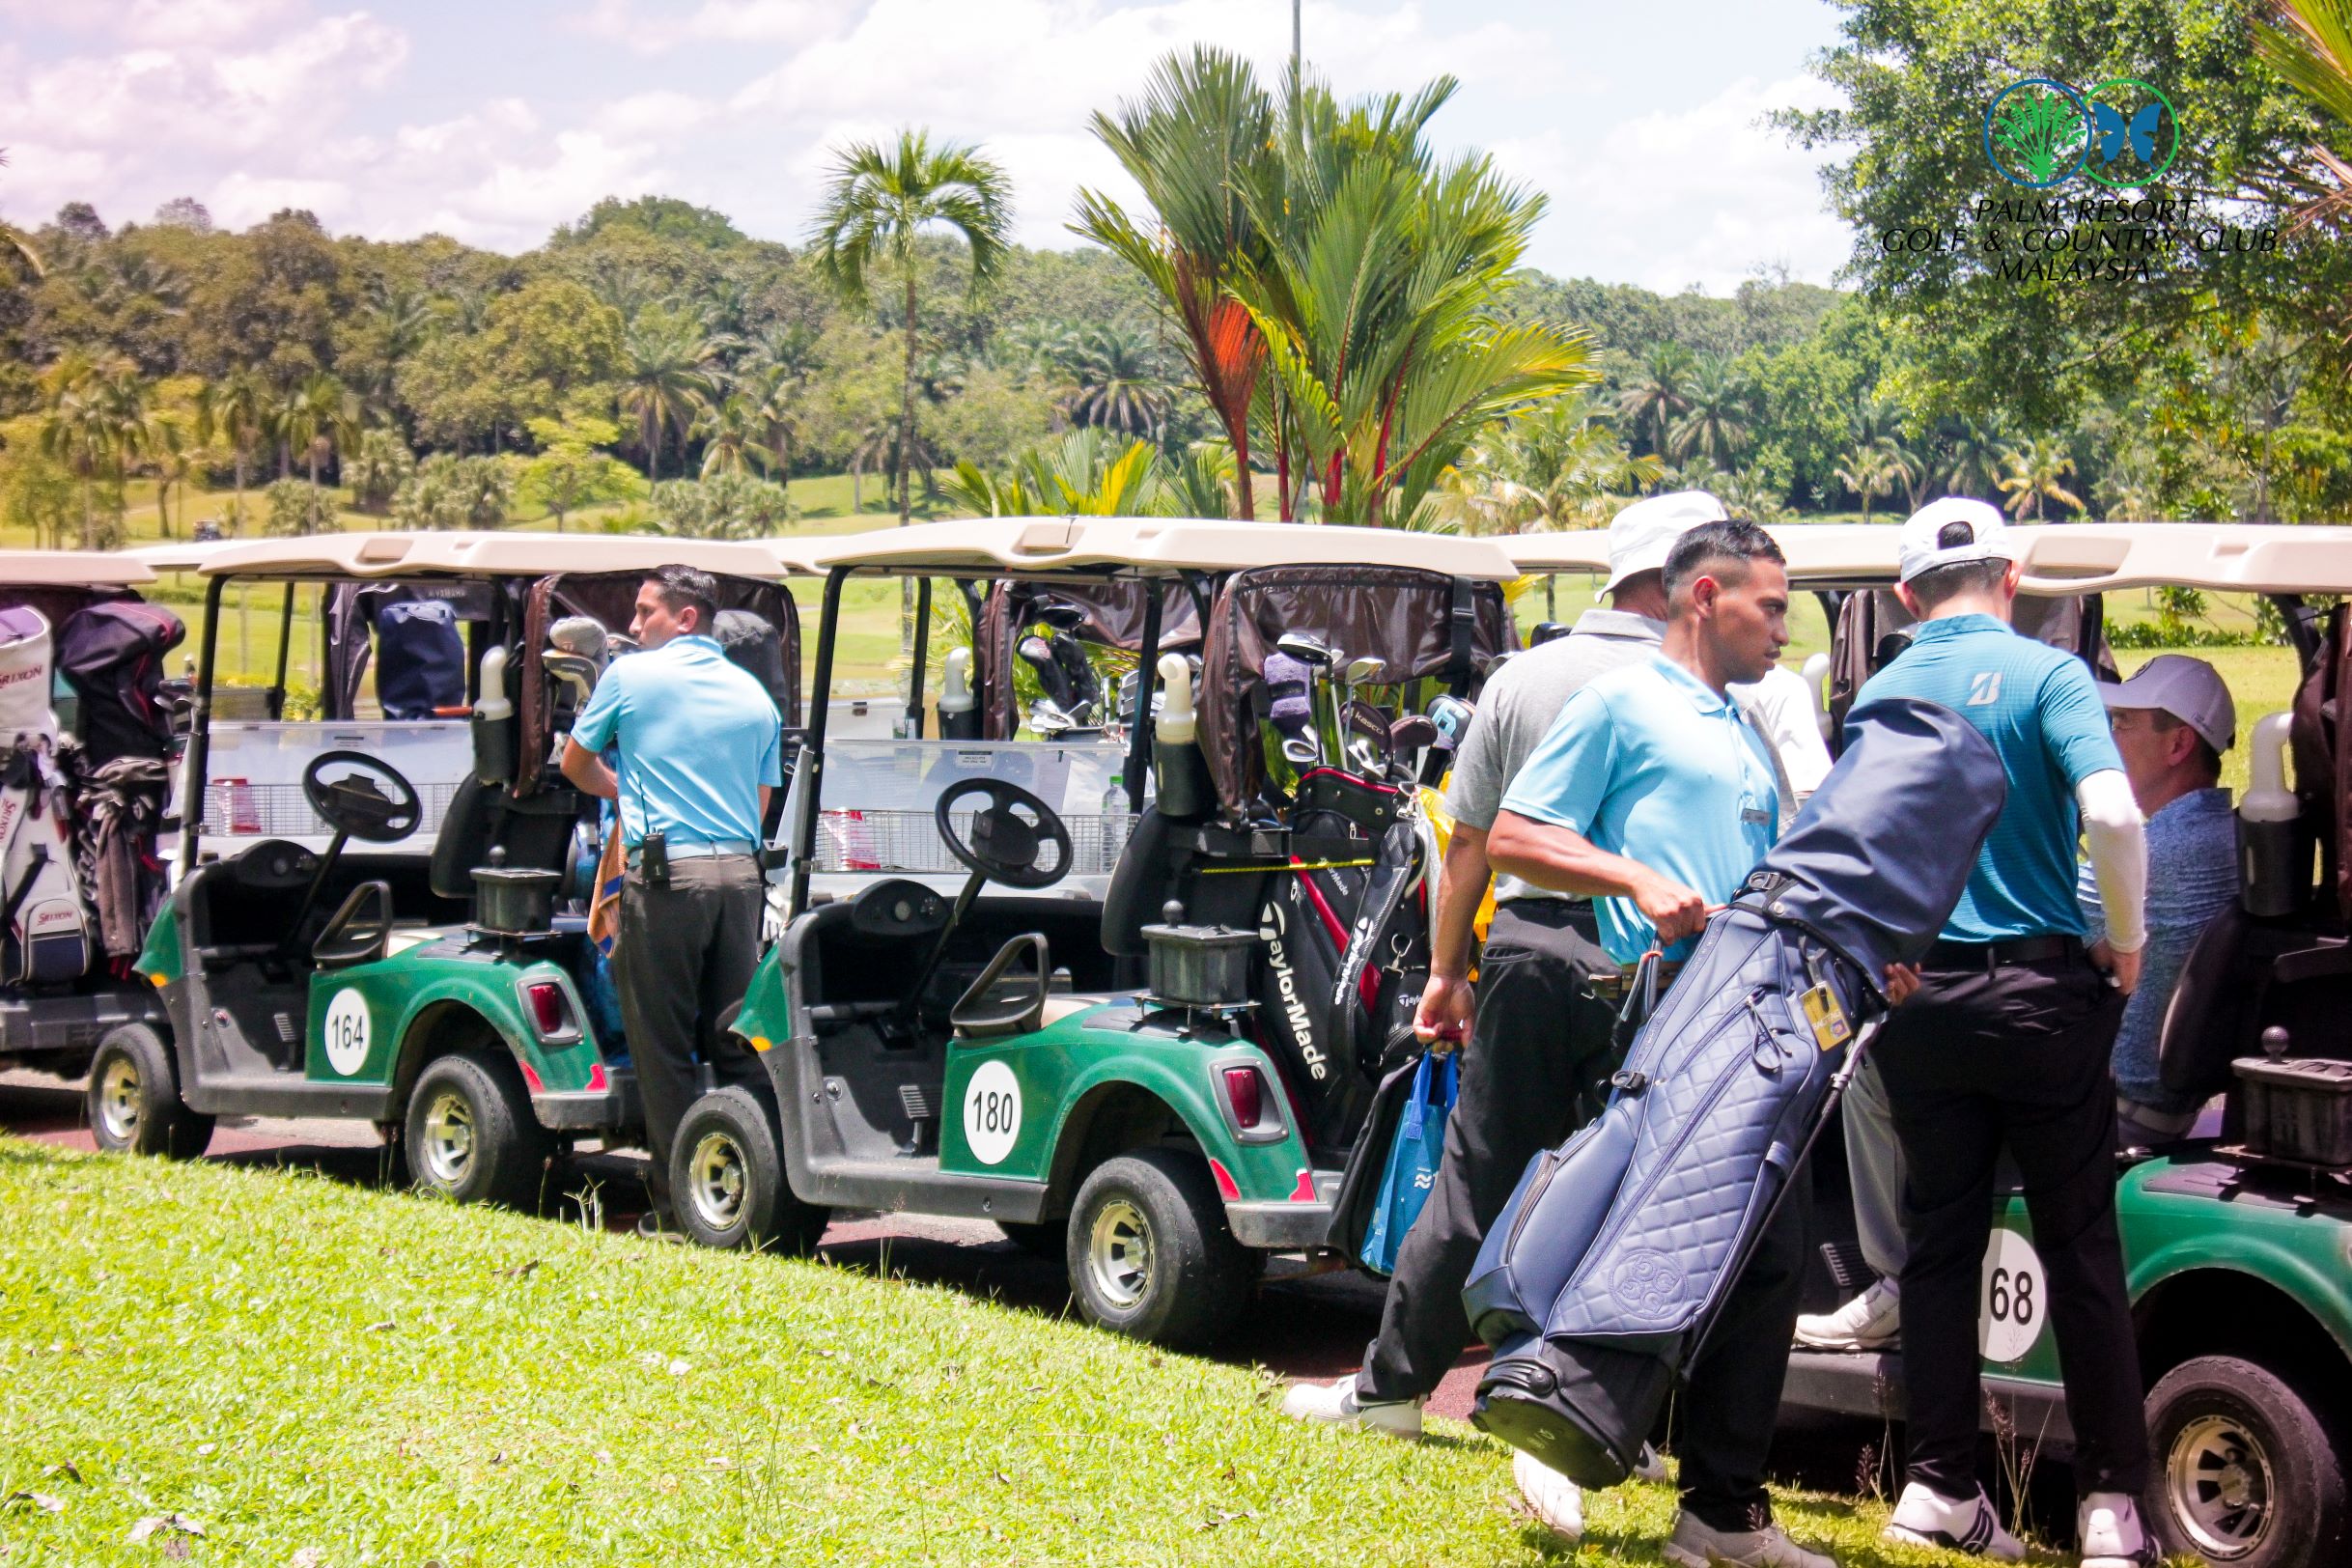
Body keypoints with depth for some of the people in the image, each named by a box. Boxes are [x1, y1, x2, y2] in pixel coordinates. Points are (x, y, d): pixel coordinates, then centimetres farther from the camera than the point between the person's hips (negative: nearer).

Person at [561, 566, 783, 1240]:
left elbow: (574, 764, 15)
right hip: (740, 872, 5)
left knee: (663, 1046, 0)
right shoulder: (755, 695, 14)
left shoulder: (631, 676, 2)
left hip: (667, 872, -5)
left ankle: (676, 1206, 1)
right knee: (737, 1042, 9)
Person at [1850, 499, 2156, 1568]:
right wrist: (2127, 939, -6)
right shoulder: (2045, 675, -6)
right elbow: (2111, 812, -20)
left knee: (1938, 1240, 11)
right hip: (2037, 990, -3)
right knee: (2081, 1248, 3)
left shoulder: (1877, 697, 6)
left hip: (1915, 994, 4)